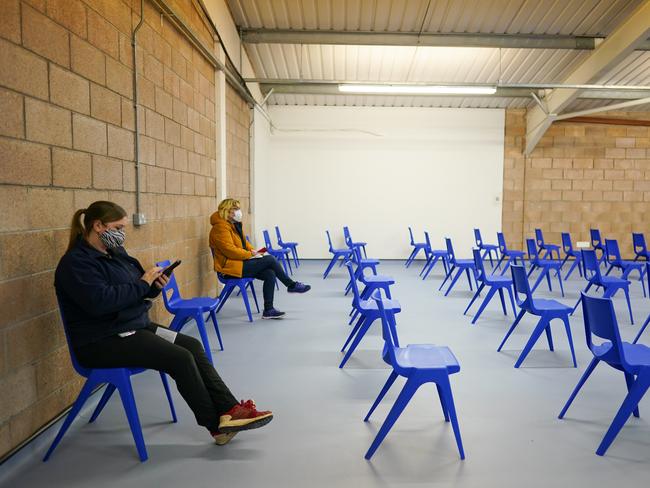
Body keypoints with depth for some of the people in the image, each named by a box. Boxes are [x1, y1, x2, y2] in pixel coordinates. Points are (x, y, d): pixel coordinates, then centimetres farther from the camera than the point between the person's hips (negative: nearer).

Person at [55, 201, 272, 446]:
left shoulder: (115, 253, 12)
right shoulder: (76, 262, -14)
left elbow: (138, 293, 19)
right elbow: (101, 301, -29)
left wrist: (155, 285, -4)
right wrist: (142, 284, -19)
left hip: (135, 326, 9)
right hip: (102, 342, -9)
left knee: (192, 345, -8)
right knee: (180, 358, -19)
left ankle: (229, 409, -10)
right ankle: (217, 425, -5)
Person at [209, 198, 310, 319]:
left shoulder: (235, 225, 15)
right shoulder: (220, 227, -15)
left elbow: (244, 242, 23)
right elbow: (230, 250, -23)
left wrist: (253, 251, 4)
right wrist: (250, 254, -15)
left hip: (240, 262, 9)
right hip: (230, 267, -9)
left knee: (270, 274, -13)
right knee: (270, 259, -17)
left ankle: (268, 310, -9)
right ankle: (292, 285, 0)